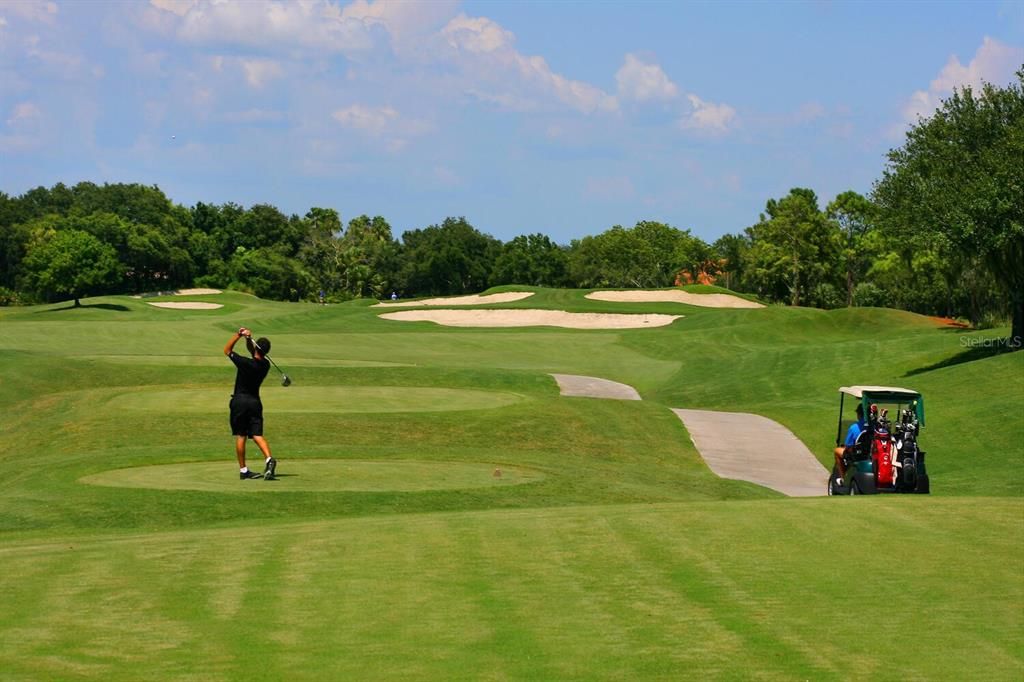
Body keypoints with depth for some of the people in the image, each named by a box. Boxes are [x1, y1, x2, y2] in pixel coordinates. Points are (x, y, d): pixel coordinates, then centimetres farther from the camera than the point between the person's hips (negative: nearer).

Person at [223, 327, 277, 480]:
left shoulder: (245, 363, -18)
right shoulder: (265, 365, 0)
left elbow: (227, 350, -5)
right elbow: (252, 351, 13)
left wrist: (238, 335, -9)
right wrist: (248, 338, -5)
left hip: (240, 401, -4)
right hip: (255, 401, 4)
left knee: (240, 436, 5)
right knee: (257, 435, -2)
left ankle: (243, 470, 9)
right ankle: (269, 459, -27)